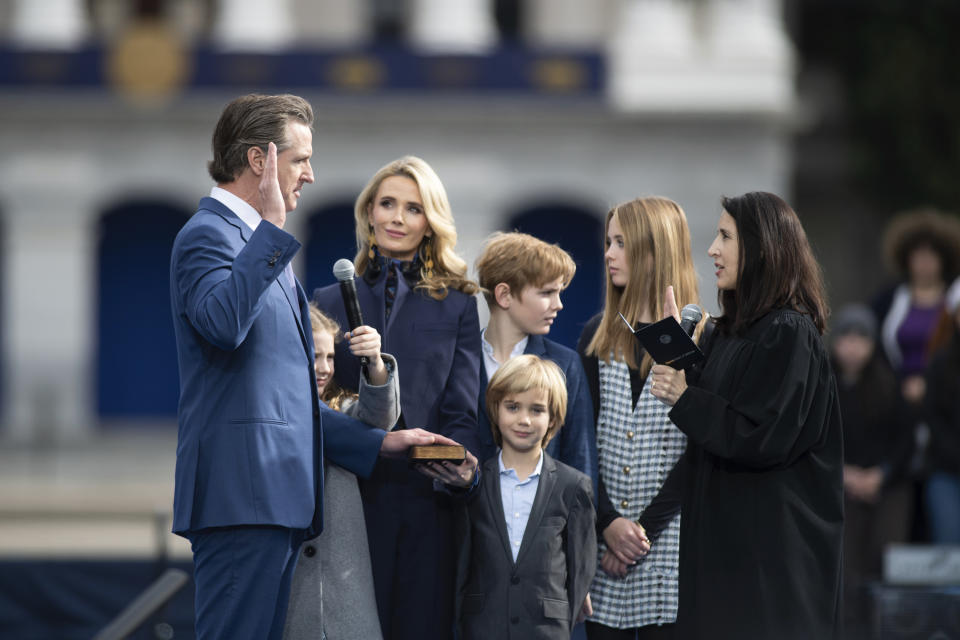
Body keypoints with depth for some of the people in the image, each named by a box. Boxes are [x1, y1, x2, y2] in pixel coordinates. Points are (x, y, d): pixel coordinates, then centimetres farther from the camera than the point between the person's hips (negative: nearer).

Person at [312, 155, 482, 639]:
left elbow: (462, 408, 2)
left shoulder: (456, 304, 8)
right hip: (353, 492, 1)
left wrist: (459, 463, -16)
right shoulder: (331, 302, 12)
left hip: (427, 496, -1)